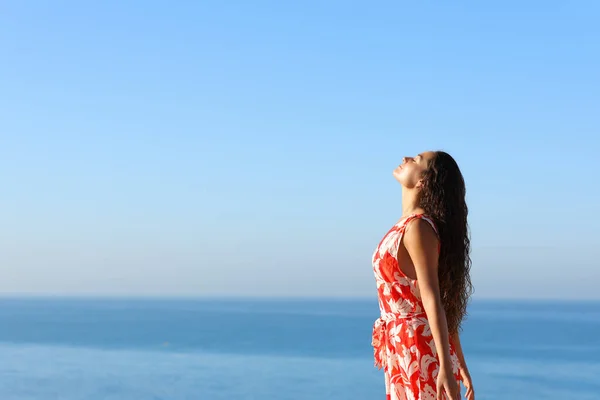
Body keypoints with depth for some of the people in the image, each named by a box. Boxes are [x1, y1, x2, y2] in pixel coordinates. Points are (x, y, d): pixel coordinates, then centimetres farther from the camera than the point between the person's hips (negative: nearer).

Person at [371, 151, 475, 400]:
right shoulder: (410, 226, 14)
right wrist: (460, 363, 18)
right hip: (404, 352, 9)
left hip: (419, 352, -9)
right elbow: (448, 304, 16)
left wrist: (446, 368, -27)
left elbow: (433, 300, -21)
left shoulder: (418, 227, -13)